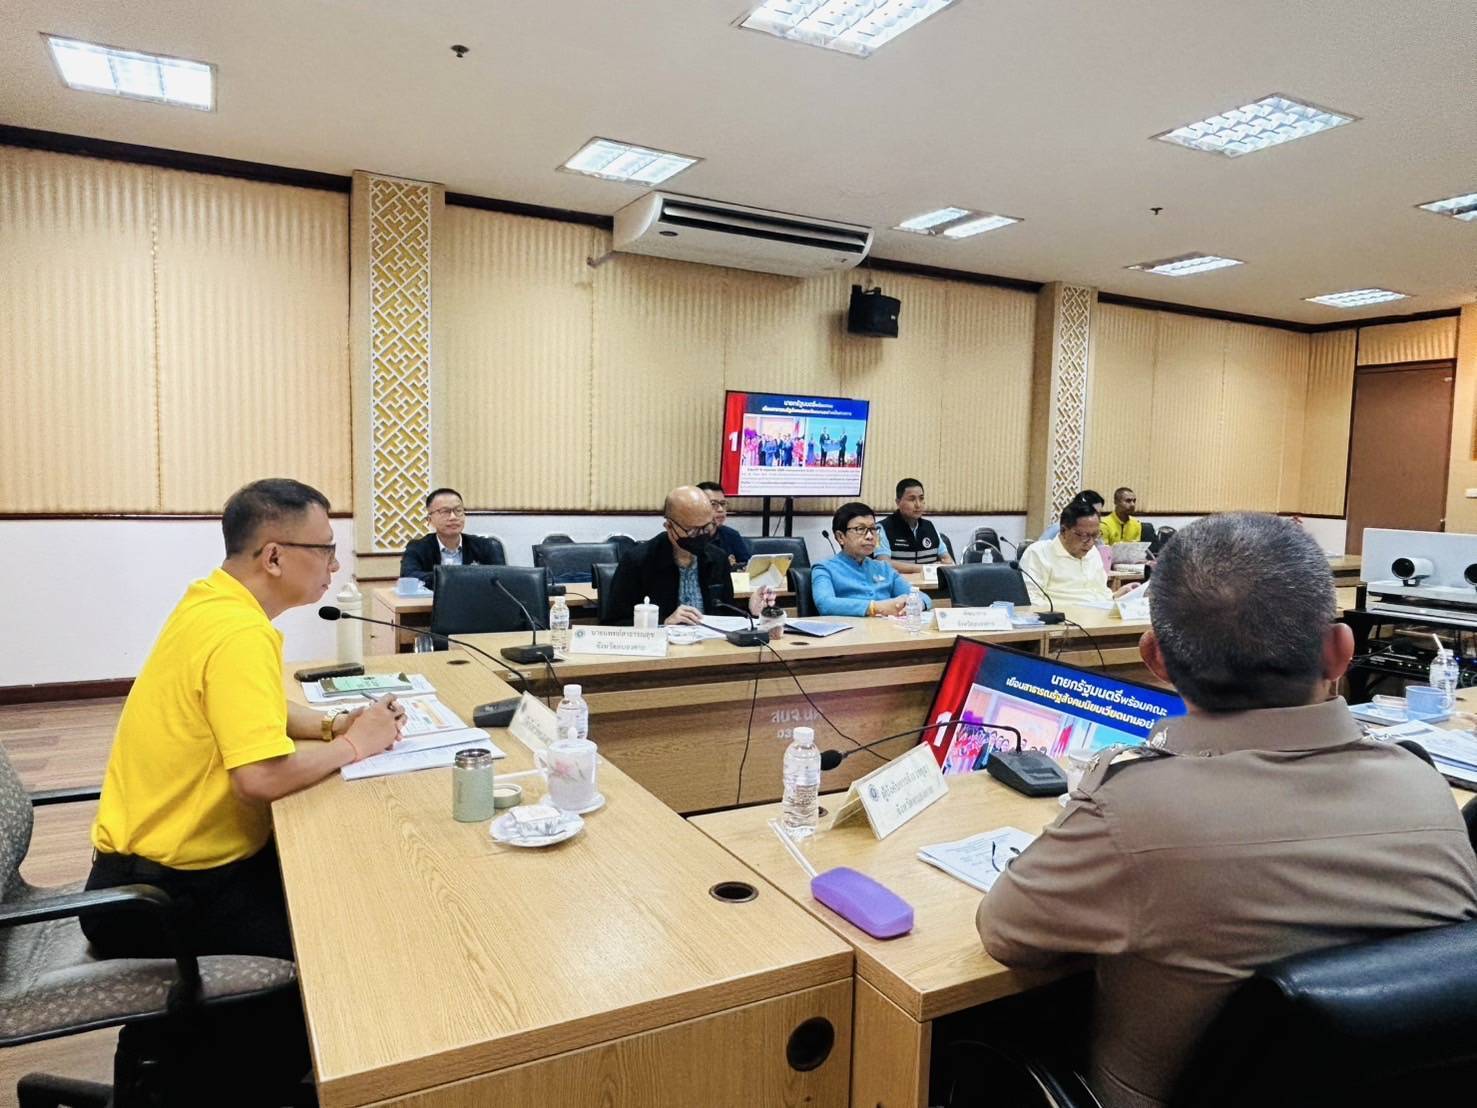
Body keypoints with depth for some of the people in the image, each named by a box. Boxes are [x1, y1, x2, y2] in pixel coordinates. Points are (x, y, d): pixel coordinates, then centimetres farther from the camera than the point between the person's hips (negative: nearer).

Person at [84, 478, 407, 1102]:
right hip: (162, 896, -9)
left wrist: (331, 724, 0)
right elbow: (262, 775, -34)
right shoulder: (240, 632, -27)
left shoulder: (213, 602, 4)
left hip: (159, 859, 9)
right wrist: (351, 747, -17)